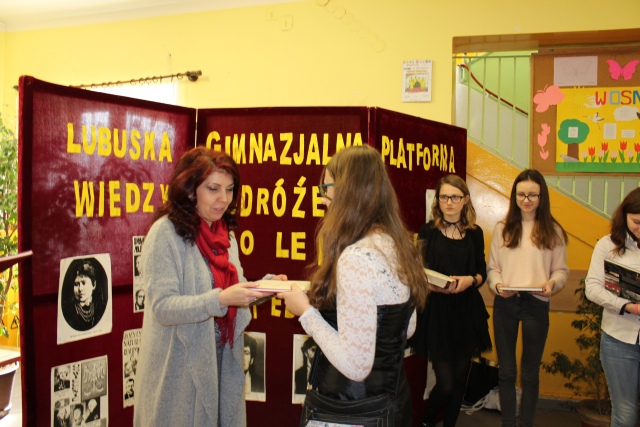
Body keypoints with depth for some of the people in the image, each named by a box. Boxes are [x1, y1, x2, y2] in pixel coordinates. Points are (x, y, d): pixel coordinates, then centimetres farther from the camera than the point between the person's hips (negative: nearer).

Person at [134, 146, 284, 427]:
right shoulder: (166, 233, -15)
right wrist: (221, 299, -32)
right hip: (180, 369, -7)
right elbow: (163, 307, -21)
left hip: (222, 361, 7)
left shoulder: (225, 233, 7)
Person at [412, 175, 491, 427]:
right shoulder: (428, 231, -2)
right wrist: (431, 284, -22)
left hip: (467, 311, 3)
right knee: (446, 384, -7)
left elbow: (482, 272, 10)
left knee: (460, 380, 11)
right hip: (436, 313, -3)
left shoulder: (475, 233, 6)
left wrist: (470, 280, -11)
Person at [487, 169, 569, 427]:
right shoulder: (502, 229, 4)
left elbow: (561, 270, 3)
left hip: (536, 304, -1)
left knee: (530, 372, 10)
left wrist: (552, 283, -18)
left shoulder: (553, 231, 2)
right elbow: (492, 267, 4)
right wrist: (497, 285, -15)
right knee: (506, 370, 10)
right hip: (505, 303, 1)